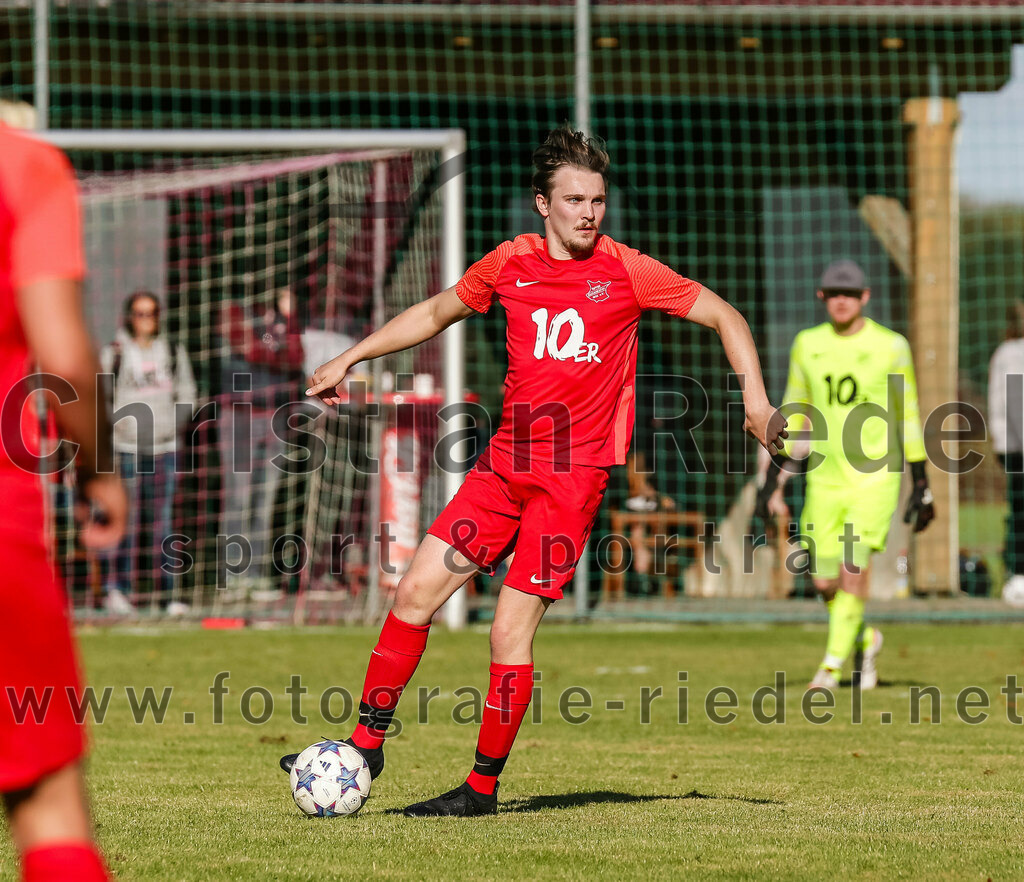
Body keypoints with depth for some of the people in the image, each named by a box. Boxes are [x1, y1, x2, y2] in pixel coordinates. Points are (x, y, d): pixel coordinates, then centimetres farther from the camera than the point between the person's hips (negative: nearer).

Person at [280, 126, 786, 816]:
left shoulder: (626, 271, -5)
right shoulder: (510, 264, 6)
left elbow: (724, 317, 1)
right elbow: (438, 313, 23)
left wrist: (756, 400, -11)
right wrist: (351, 357, 21)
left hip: (575, 475, -4)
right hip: (506, 461, 4)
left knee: (511, 632, -8)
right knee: (417, 589, -2)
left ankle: (483, 788, 4)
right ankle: (367, 743, 10)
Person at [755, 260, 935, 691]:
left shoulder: (890, 347, -3)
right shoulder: (808, 345, 6)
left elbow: (908, 417, 3)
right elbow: (793, 415, 14)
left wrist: (920, 485, 3)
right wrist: (774, 481, 11)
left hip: (875, 477, -3)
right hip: (825, 479, 4)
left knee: (853, 564, -18)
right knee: (825, 582, 2)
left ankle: (832, 664, -10)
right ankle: (865, 639, 30)